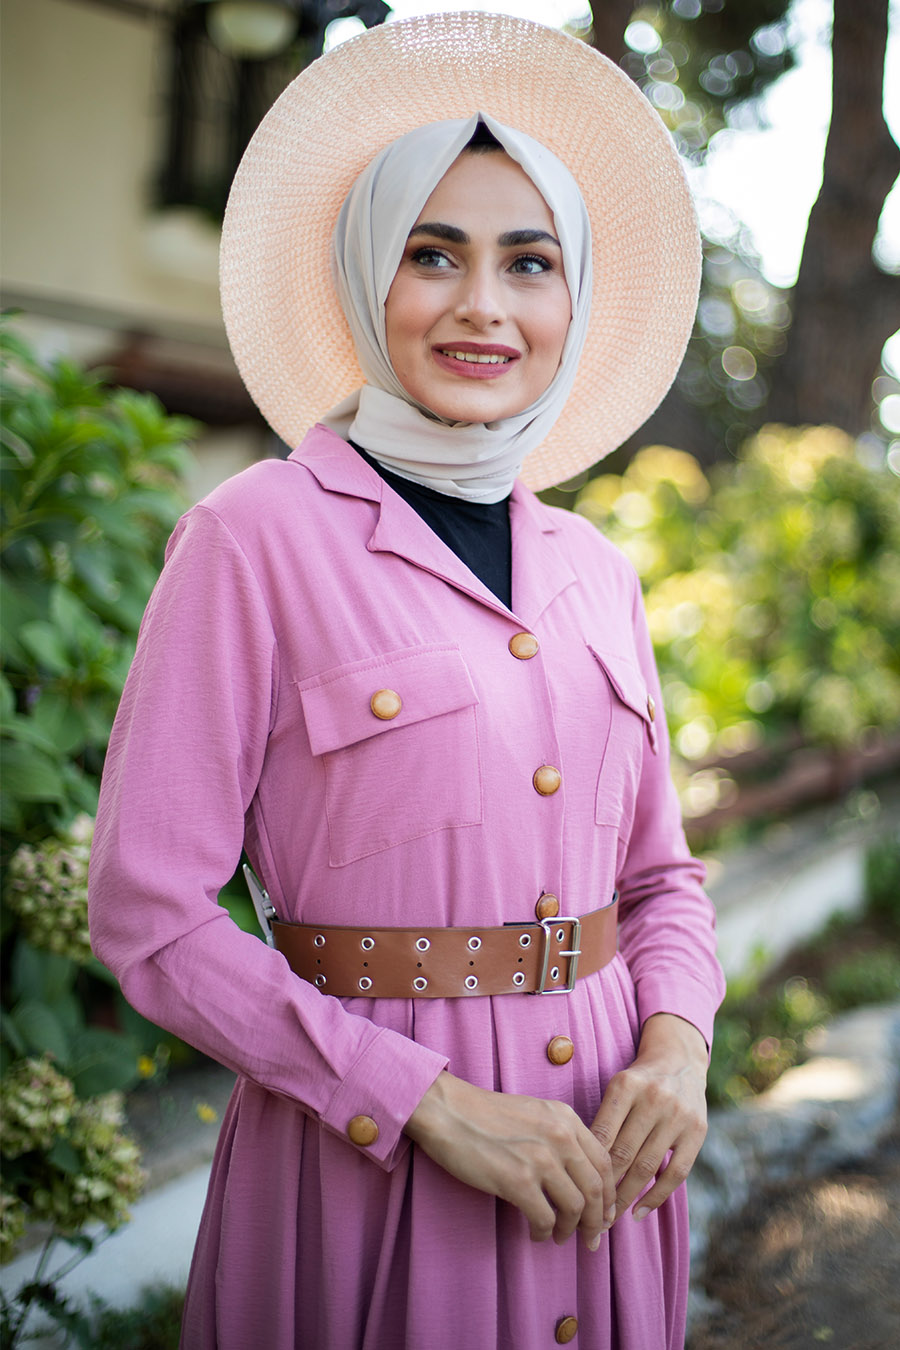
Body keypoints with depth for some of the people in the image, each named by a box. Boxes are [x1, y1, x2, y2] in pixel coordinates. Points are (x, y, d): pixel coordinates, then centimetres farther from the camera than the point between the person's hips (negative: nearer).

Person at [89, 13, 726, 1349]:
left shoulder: (596, 573, 6)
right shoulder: (256, 538, -10)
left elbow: (661, 874, 13)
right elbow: (150, 915, -13)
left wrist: (676, 1047, -7)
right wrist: (434, 1102, -16)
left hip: (599, 1160, 5)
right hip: (365, 1148, -5)